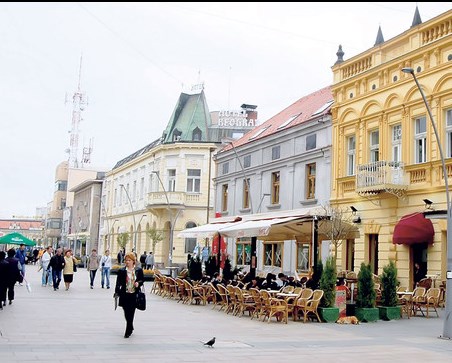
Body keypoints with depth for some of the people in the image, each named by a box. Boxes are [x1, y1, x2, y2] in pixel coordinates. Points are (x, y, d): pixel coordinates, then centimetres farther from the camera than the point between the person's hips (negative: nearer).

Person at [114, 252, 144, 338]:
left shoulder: (139, 270, 2)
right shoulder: (121, 271, 0)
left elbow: (142, 280, 11)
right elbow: (118, 283, -2)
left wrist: (138, 283, -10)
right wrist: (117, 292, -15)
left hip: (134, 295, -1)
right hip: (125, 295, 1)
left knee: (131, 314, -1)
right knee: (126, 314, 7)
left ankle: (128, 331, 10)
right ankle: (130, 328, 31)